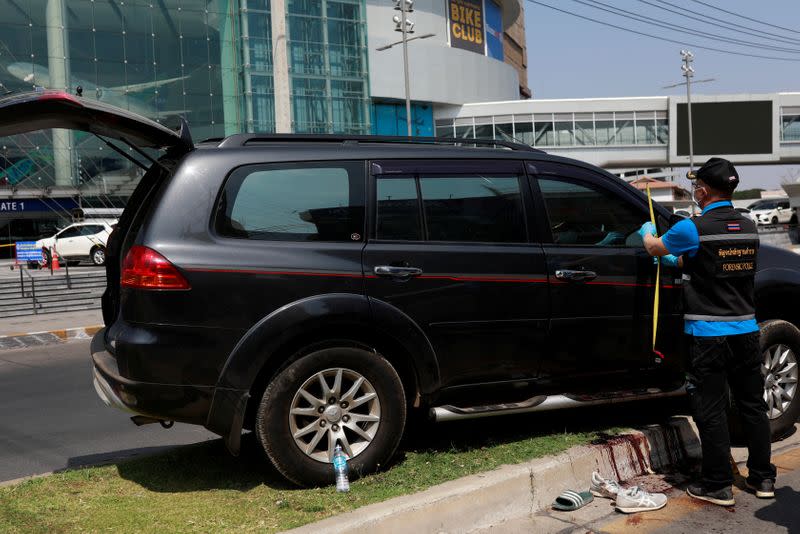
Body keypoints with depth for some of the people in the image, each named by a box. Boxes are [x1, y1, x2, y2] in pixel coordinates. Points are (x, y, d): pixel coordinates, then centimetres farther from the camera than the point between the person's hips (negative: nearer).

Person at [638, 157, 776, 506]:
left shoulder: (694, 228, -14)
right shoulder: (749, 228, 5)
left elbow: (654, 248, 5)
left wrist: (648, 232, 27)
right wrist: (677, 261, 33)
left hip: (709, 334, -6)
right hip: (746, 330, 6)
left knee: (711, 410, 2)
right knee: (752, 405, 15)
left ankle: (718, 486, 8)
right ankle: (763, 478, 25)